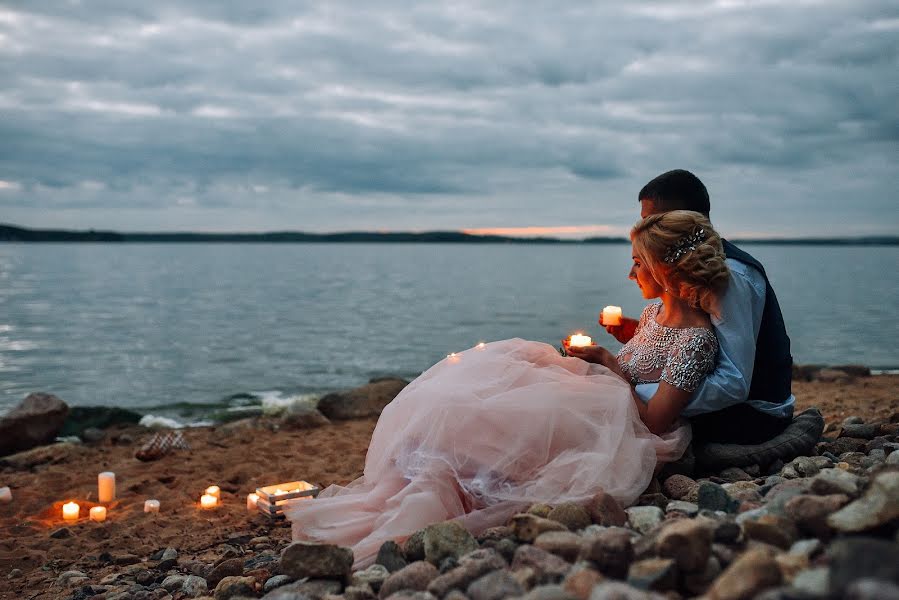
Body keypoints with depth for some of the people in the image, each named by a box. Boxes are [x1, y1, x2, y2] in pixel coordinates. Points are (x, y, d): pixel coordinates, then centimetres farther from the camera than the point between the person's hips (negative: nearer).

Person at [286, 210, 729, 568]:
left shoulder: (697, 338, -14)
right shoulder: (656, 313, 13)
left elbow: (653, 420, -19)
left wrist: (607, 362, -11)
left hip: (622, 435, -9)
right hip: (600, 412, 9)